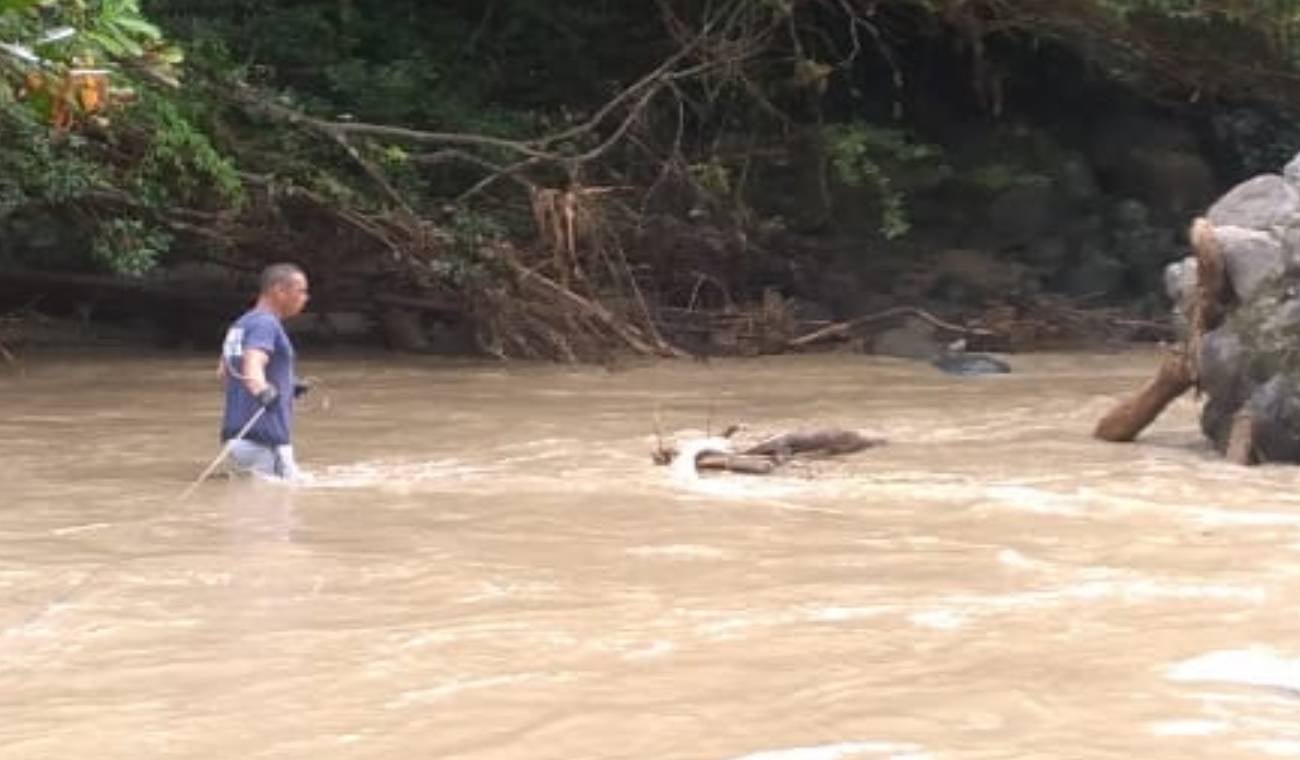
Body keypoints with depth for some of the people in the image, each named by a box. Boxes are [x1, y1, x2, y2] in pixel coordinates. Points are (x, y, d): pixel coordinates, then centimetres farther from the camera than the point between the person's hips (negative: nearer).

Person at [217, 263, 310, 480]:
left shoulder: (241, 324, 18)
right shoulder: (265, 323, -10)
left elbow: (224, 374, 29)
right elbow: (252, 365, -27)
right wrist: (262, 391, -49)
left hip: (236, 432, 10)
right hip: (263, 438, -10)